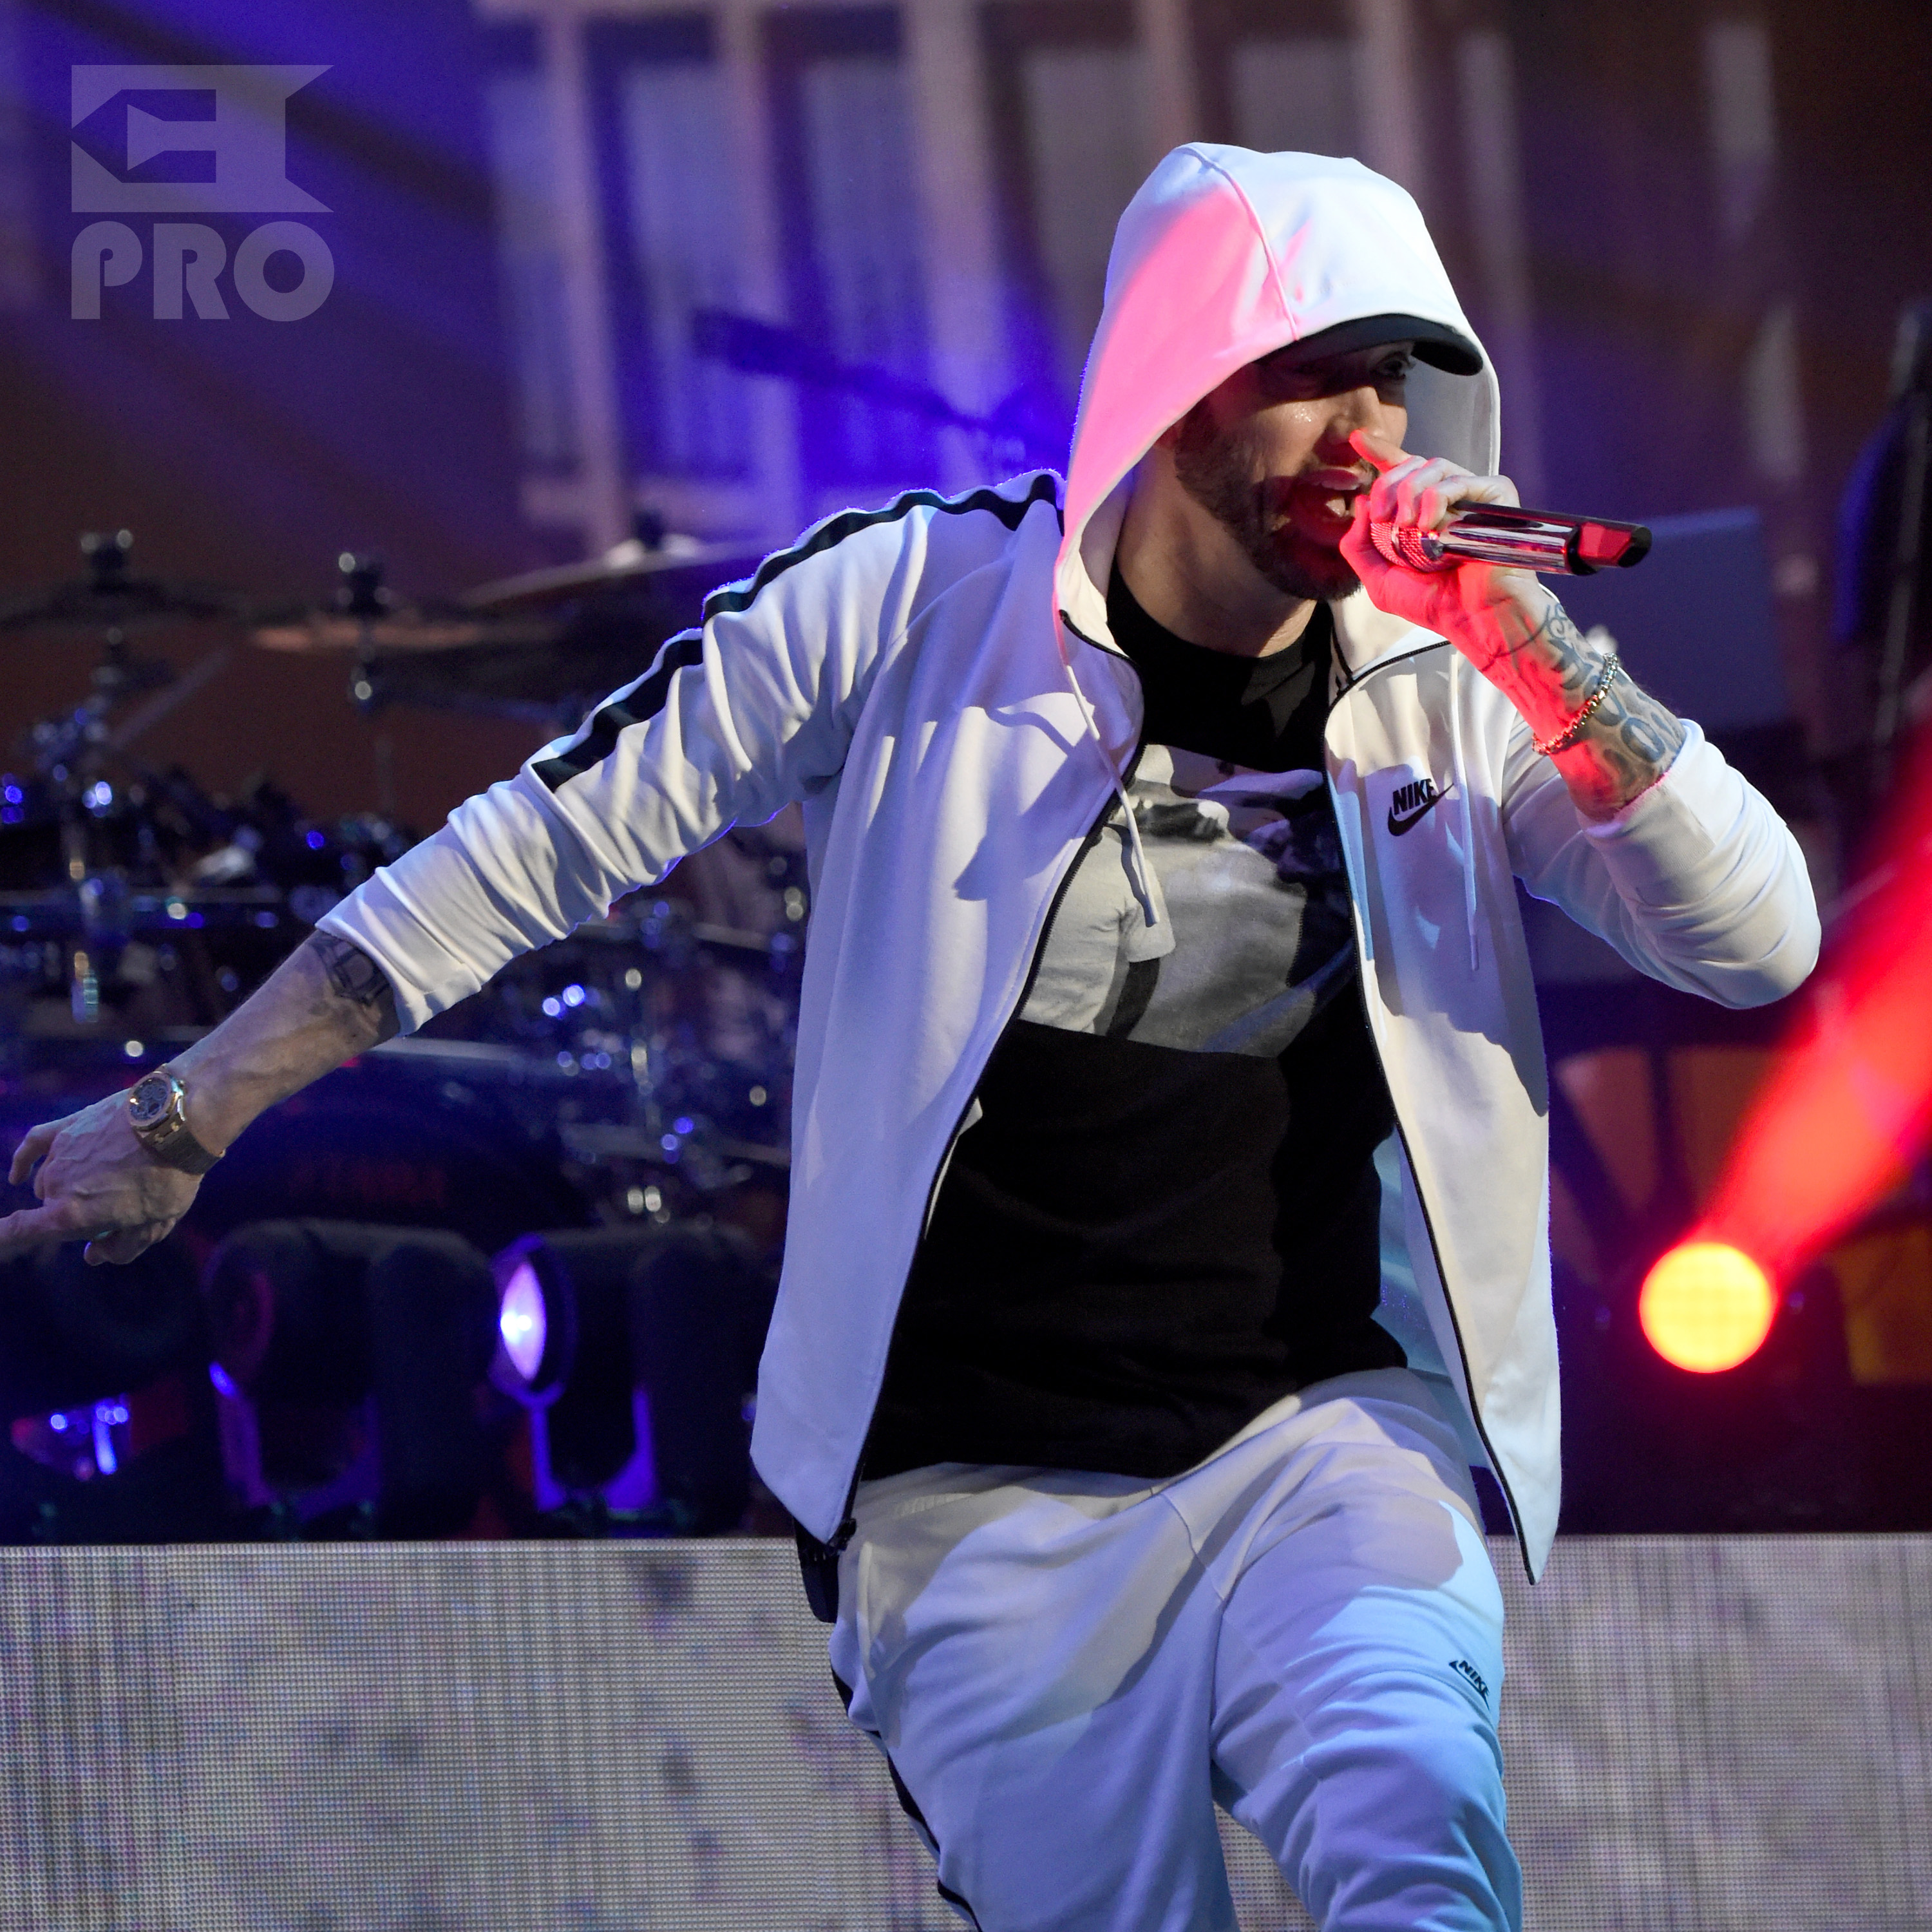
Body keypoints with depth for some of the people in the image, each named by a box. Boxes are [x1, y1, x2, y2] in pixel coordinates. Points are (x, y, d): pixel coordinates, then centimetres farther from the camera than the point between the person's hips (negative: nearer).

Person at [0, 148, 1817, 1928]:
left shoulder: (1445, 688, 0)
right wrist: (182, 1122, 2)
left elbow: (1758, 944, -6)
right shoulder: (917, 604, -6)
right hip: (988, 1506, 0)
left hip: (1322, 1443, 1)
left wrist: (1523, 637, -19)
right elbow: (543, 846, 0)